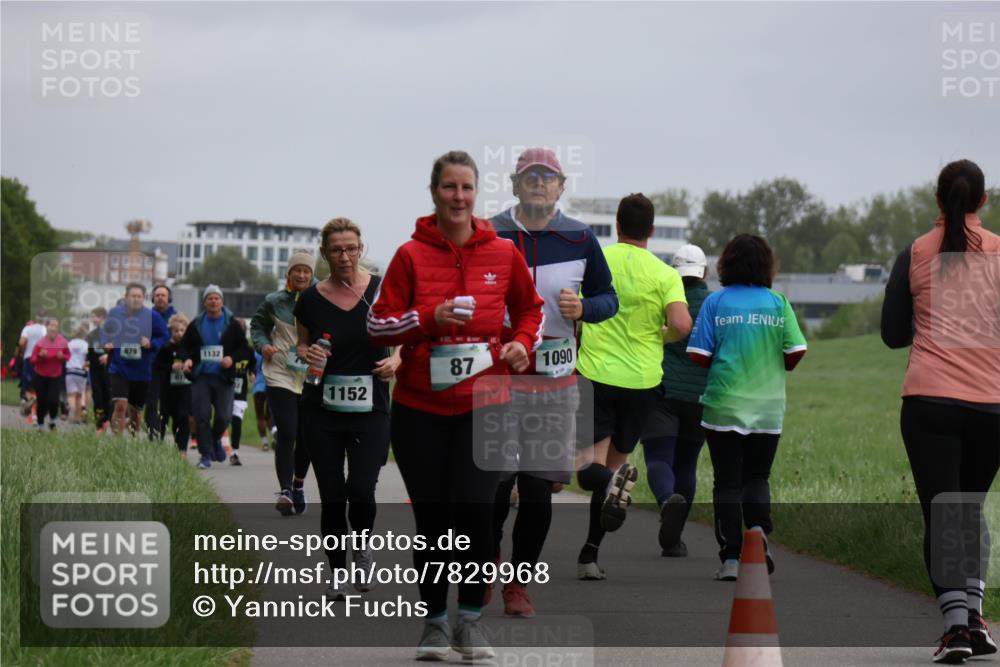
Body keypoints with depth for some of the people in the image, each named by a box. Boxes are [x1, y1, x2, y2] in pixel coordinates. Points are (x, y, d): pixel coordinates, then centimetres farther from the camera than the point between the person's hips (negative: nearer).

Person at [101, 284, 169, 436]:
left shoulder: (152, 317, -5)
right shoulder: (115, 313, -1)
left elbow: (164, 336, 0)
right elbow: (104, 332, 14)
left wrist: (152, 344, -17)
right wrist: (106, 344, -5)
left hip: (142, 371, 1)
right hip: (119, 369, -1)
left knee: (135, 410, 13)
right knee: (120, 405, -18)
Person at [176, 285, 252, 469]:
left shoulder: (232, 324, 4)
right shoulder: (196, 325, 9)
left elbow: (245, 349, 4)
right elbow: (183, 346, 15)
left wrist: (232, 358, -15)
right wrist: (186, 359, -6)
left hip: (223, 377, -1)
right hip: (201, 376, 1)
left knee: (224, 417, -5)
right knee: (202, 417, -6)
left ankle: (216, 440, 27)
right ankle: (206, 454, 3)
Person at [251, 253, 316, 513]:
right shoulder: (275, 302, 3)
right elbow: (258, 325, 15)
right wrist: (263, 345, -3)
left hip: (313, 378, 1)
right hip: (281, 376, -1)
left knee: (306, 437, 8)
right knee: (286, 434, -13)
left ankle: (298, 484, 30)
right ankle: (285, 491, -15)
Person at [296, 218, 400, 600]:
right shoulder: (311, 299, 1)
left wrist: (396, 360, -12)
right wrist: (308, 354, -8)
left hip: (370, 410, -1)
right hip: (322, 411, 1)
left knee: (361, 492, -13)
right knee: (332, 497, 4)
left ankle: (363, 547, 19)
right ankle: (338, 572, 19)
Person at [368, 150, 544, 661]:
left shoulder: (503, 253, 4)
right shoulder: (411, 255, -1)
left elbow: (530, 308, 21)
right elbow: (377, 324, -1)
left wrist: (523, 343, 1)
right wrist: (430, 317, -15)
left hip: (484, 403, 0)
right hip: (420, 408, 0)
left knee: (475, 508, -13)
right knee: (432, 518, 4)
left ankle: (471, 616, 5)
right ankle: (434, 622, 19)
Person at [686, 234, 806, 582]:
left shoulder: (715, 302, -3)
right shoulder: (777, 302, -1)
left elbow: (699, 355, -6)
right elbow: (796, 352, -2)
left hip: (724, 406, -1)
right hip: (768, 408, 1)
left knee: (727, 482, 5)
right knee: (757, 476, 15)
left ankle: (731, 557, 1)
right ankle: (758, 528, -12)